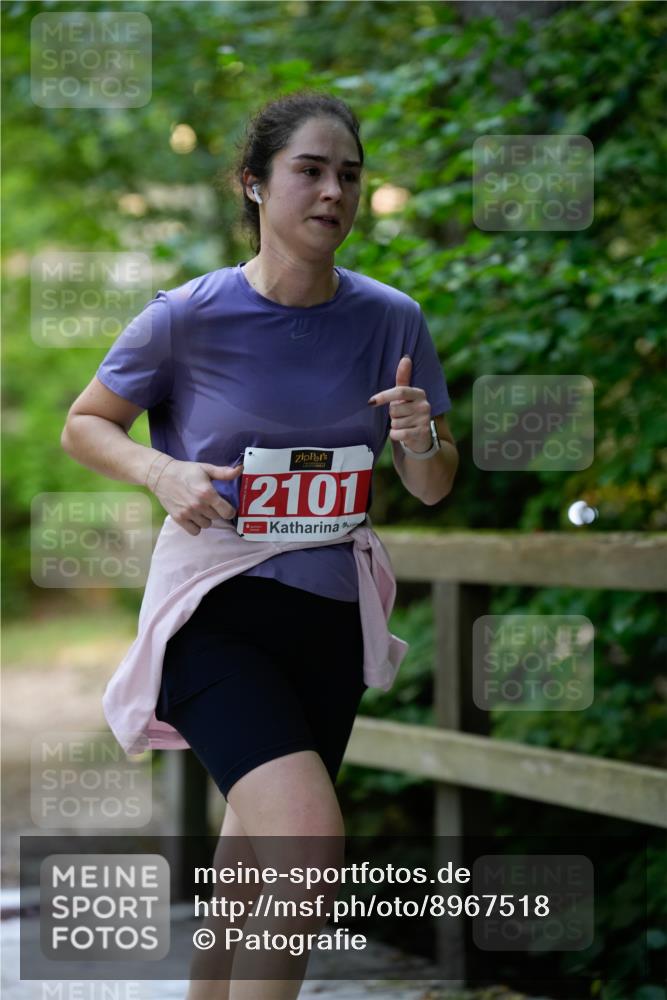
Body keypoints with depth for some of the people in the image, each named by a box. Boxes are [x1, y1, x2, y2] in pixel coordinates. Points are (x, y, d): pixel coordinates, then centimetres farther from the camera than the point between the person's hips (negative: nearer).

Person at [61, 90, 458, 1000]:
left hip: (332, 614, 5)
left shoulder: (391, 320, -1)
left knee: (255, 842, 17)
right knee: (311, 839, -24)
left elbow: (434, 488, 8)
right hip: (213, 608, -4)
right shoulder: (188, 317, -10)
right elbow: (84, 426, 3)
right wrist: (161, 471, -16)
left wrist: (420, 443, -16)